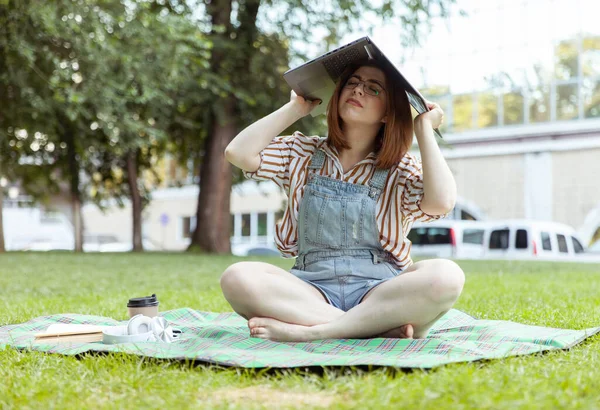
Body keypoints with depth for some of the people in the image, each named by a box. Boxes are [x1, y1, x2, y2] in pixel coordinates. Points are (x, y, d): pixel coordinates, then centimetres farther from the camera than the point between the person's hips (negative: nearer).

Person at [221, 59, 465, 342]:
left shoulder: (400, 171, 8)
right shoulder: (302, 153, 14)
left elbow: (441, 202, -14)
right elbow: (238, 152, -2)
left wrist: (424, 128, -3)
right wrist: (296, 108, 8)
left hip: (379, 292, -1)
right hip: (312, 290, 1)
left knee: (446, 275, -32)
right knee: (237, 278, -29)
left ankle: (308, 332, -29)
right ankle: (382, 328, -27)